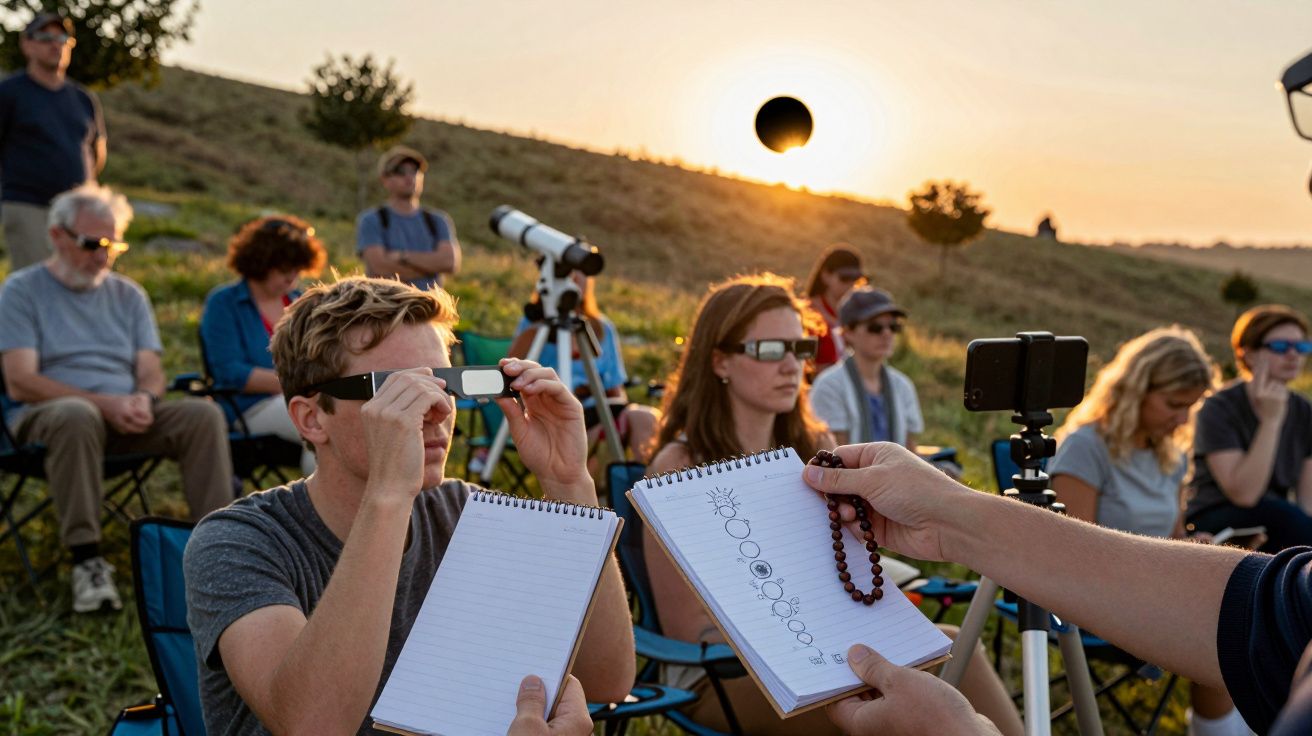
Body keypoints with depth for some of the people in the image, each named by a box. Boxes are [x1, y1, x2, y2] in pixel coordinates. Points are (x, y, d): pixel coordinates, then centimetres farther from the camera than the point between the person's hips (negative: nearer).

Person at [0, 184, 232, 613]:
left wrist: (142, 398, -15)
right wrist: (105, 403, -18)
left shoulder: (128, 295, 18)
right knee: (77, 415, -40)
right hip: (47, 417, -4)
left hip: (125, 417, 4)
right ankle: (87, 560, -36)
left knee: (203, 414, -23)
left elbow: (151, 373, 11)